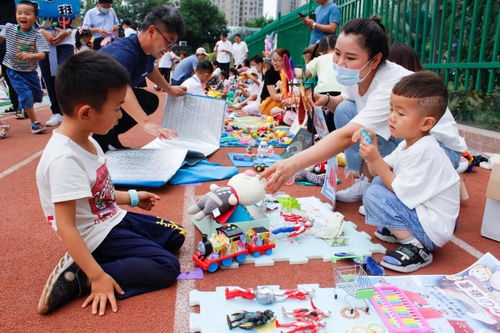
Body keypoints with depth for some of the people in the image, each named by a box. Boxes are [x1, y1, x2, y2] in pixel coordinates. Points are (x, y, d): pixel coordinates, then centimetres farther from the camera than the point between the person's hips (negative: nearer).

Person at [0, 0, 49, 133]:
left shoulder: (37, 35, -16)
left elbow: (42, 54, -27)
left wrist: (30, 55, -44)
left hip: (30, 71, 2)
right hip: (14, 71, -1)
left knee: (37, 95, 16)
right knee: (26, 95, -14)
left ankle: (22, 109, 49)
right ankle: (34, 123, -1)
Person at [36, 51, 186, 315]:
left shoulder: (86, 141, -1)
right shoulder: (65, 159, -29)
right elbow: (66, 228, -28)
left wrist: (132, 198, 20)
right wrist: (98, 277, -28)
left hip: (113, 219, 10)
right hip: (98, 236, -9)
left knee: (176, 236, 17)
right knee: (166, 267, -14)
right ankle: (77, 278, -10)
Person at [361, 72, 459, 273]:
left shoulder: (424, 151, -25)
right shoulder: (408, 144, 4)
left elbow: (400, 191, -24)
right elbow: (377, 172, 7)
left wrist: (375, 159, -22)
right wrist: (372, 149, -10)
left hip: (433, 229, -10)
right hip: (418, 210, 10)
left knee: (373, 195, -21)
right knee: (378, 181, 12)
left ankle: (415, 248, -16)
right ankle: (398, 231, 11)